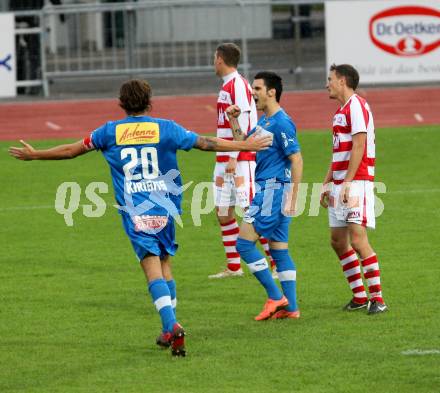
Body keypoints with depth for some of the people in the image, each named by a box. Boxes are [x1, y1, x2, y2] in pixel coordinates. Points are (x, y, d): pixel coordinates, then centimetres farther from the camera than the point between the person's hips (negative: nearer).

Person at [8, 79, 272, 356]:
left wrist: (35, 155, 26)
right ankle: (169, 330, 16)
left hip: (134, 212, -1)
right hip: (165, 208, 1)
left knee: (153, 268, -8)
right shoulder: (166, 128, 2)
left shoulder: (110, 132, 4)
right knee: (165, 264, 16)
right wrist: (246, 146, 15)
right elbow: (205, 143, 4)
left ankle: (171, 325, -26)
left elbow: (72, 150, 12)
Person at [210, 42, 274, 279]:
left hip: (241, 160, -10)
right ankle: (233, 267, 14)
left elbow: (242, 124, -18)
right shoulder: (226, 86, 16)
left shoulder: (238, 85, -12)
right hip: (224, 160, 10)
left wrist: (233, 157, -21)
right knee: (223, 213, 9)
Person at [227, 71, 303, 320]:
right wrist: (234, 121, 11)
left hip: (273, 190, -10)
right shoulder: (264, 122, 14)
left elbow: (297, 160, -18)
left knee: (244, 243, -9)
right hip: (266, 189, 10)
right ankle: (290, 307, 10)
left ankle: (275, 297, -7)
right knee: (279, 250, 9)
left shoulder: (282, 123, -15)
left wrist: (293, 198, -21)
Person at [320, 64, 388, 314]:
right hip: (340, 185, 10)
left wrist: (347, 182, -23)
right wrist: (327, 183, 22)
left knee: (358, 240, -15)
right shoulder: (342, 110, 19)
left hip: (356, 183, -10)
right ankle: (359, 296, 16)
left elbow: (358, 146, -18)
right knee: (338, 241, 10)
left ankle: (377, 299, -12)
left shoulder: (356, 106, -10)